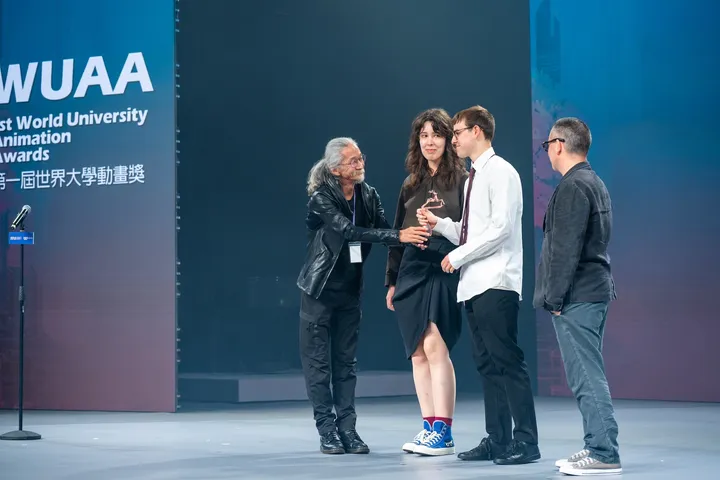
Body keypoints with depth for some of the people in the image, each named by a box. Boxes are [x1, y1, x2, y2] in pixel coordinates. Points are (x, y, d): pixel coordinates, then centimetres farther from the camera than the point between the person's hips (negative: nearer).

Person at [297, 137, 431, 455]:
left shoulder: (368, 196, -1)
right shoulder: (321, 198, -18)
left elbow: (384, 230, -10)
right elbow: (350, 231, -30)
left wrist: (414, 231, -31)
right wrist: (399, 235, -38)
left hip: (350, 289, 5)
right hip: (320, 289, -5)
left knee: (346, 361, 8)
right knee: (318, 361, 0)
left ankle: (347, 428, 11)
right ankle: (326, 430, 6)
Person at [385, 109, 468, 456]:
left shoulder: (461, 180, 0)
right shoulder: (410, 185, 17)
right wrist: (392, 280, 16)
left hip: (444, 271, -6)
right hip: (411, 273, 6)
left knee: (434, 345, -16)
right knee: (417, 352, 4)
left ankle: (443, 432, -12)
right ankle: (430, 429, 9)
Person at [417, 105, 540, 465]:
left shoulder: (500, 172, -7)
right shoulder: (474, 176, 20)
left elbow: (500, 228, -18)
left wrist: (457, 257, -13)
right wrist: (439, 223, 7)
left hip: (495, 284, -9)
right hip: (474, 284, 9)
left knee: (507, 362, -9)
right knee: (487, 364, 9)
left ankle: (525, 442, -5)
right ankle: (498, 439, 14)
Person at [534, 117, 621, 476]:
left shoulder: (573, 187, -14)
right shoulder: (593, 183, 18)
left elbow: (566, 249, -19)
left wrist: (555, 297, -16)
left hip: (576, 297, -10)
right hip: (594, 291, 10)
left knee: (586, 376, -9)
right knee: (588, 375, 14)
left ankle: (604, 454, -9)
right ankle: (597, 448, 18)